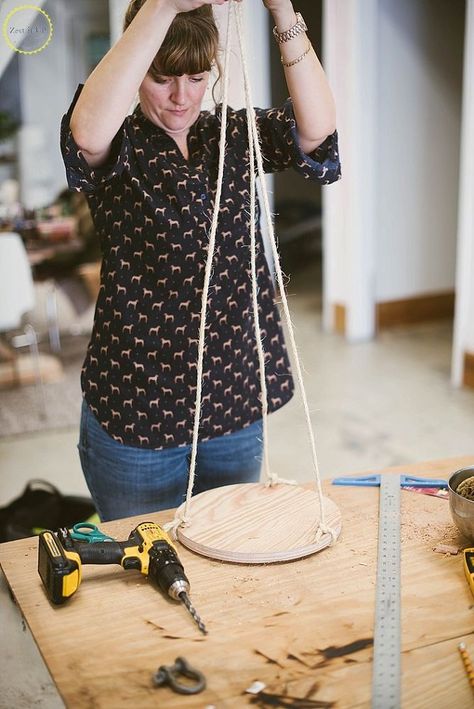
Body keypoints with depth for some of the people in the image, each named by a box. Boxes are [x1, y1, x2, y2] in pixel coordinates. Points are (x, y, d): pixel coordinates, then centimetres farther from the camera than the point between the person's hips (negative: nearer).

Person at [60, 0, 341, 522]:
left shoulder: (233, 136, 1)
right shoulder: (120, 151, -9)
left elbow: (316, 129, -18)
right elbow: (87, 133, -34)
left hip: (235, 400, 4)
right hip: (137, 408, -3)